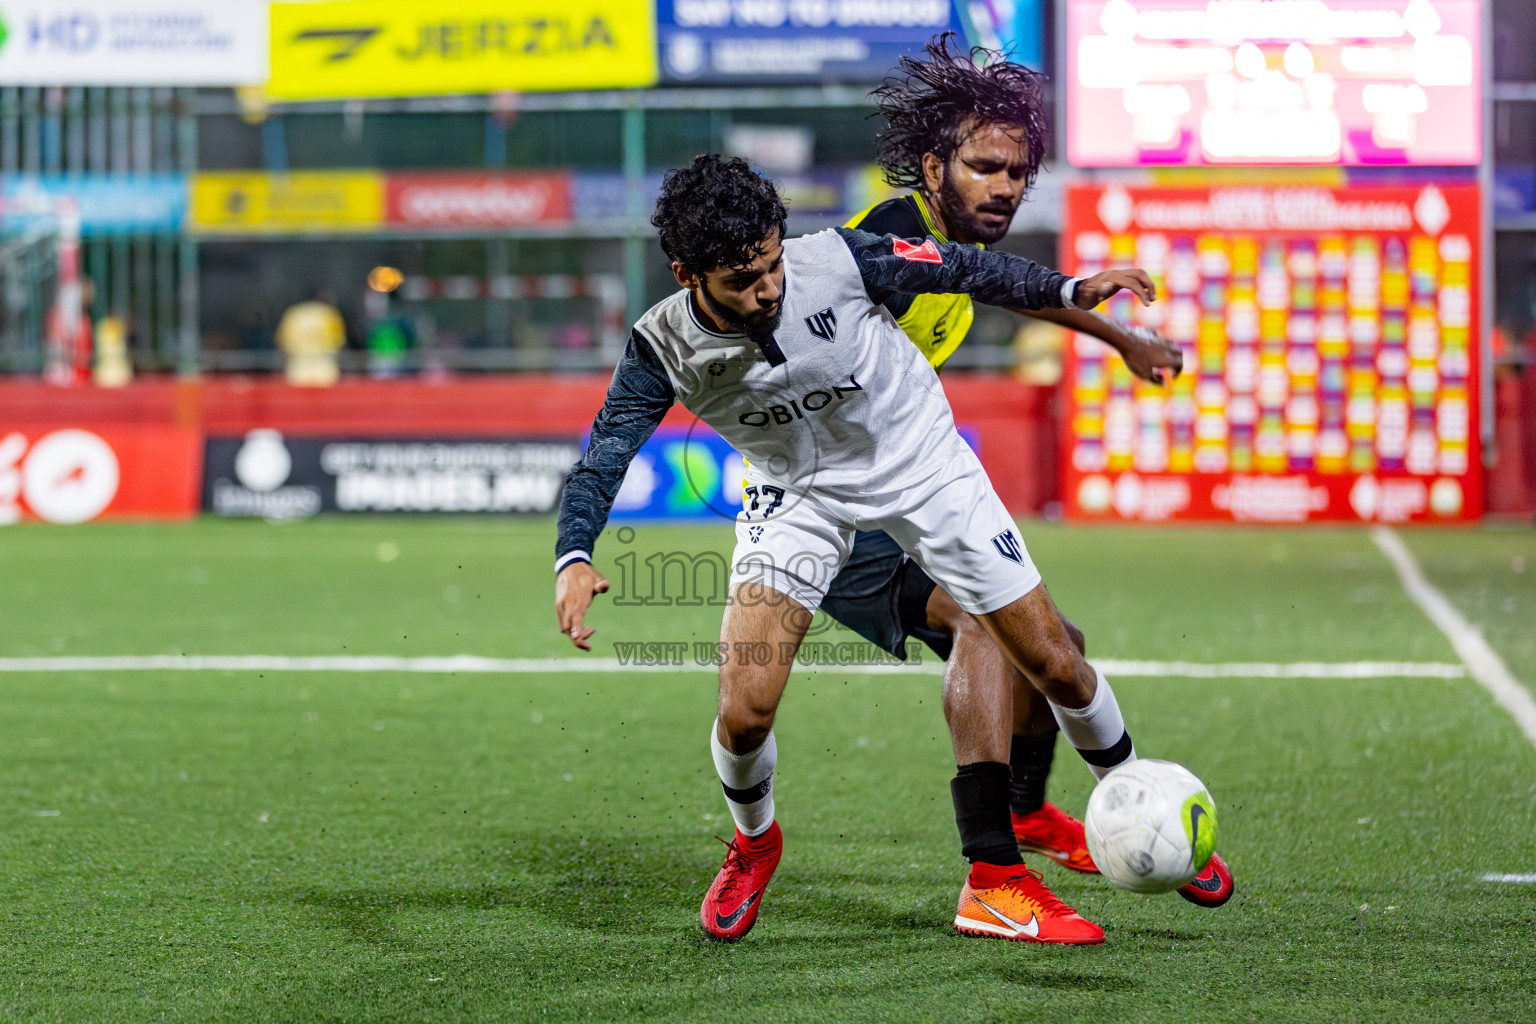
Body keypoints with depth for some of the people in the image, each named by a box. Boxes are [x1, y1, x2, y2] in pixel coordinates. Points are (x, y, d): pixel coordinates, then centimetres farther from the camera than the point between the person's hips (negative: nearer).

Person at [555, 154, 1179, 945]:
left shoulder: (836, 262, -27)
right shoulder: (664, 349, -24)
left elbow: (957, 268, -12)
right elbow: (603, 456, -20)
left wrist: (1071, 290, -15)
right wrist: (574, 558, -37)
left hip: (921, 464, 0)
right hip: (799, 494, 0)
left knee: (1055, 665, -1)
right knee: (744, 709, -16)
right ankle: (753, 843, 19)